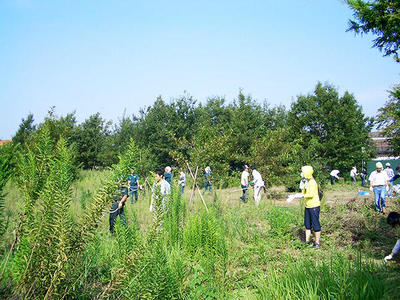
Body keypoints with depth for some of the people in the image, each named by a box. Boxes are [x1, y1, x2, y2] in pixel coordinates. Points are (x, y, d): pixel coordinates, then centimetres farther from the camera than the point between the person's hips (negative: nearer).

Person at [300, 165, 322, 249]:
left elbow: (311, 194, -23)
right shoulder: (305, 182, 13)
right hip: (307, 206, 10)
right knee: (307, 224, 15)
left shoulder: (312, 182, -16)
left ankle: (317, 243, 6)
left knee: (315, 224, -2)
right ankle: (307, 240, 26)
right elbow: (304, 193, 16)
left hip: (314, 206, -10)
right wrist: (302, 187, 0)